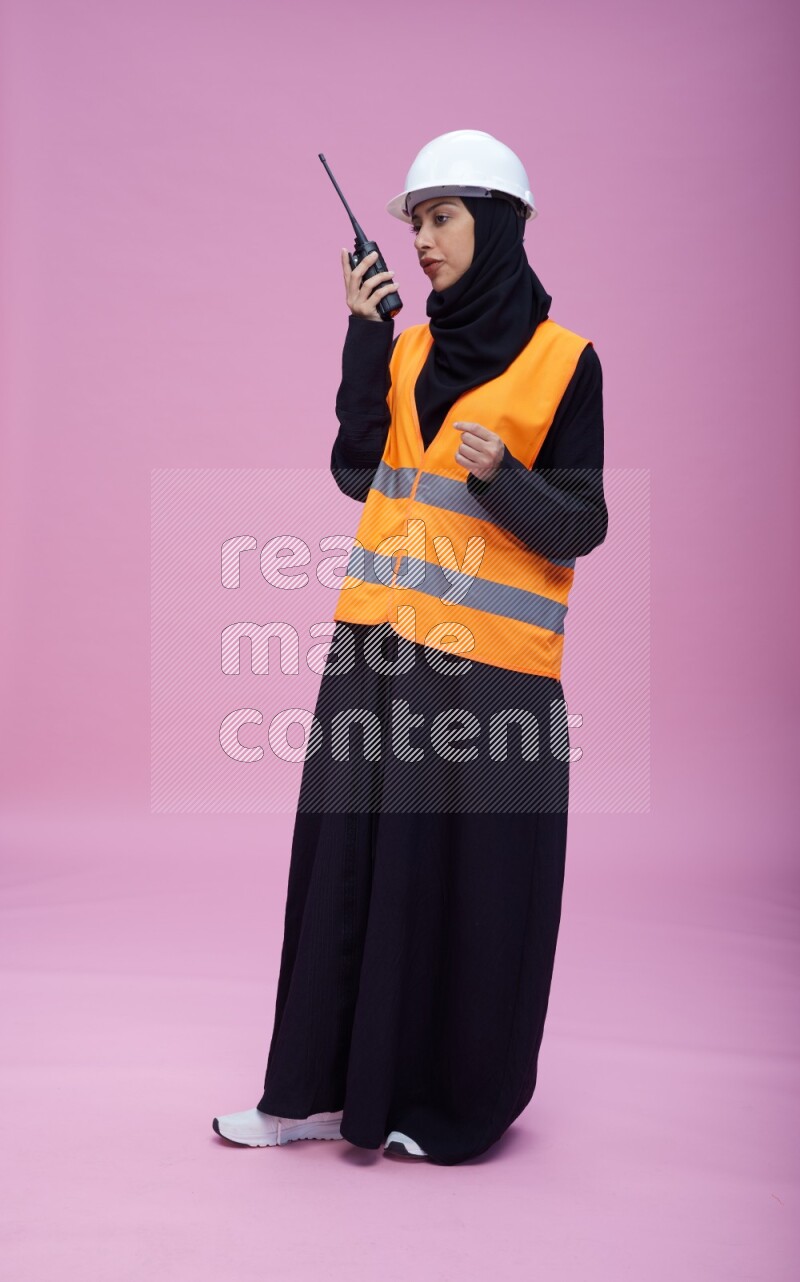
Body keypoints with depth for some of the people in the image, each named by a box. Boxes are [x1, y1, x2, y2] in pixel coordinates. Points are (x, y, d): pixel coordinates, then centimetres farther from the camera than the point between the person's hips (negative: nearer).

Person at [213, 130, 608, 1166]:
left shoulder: (563, 361, -2)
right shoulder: (408, 350, 13)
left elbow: (581, 527, -5)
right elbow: (356, 471, 1)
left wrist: (502, 477, -23)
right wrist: (364, 334, -5)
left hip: (487, 663, -5)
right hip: (377, 651, 5)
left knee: (469, 878, 3)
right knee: (349, 861, 8)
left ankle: (457, 1100, 21)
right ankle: (322, 1088, 21)